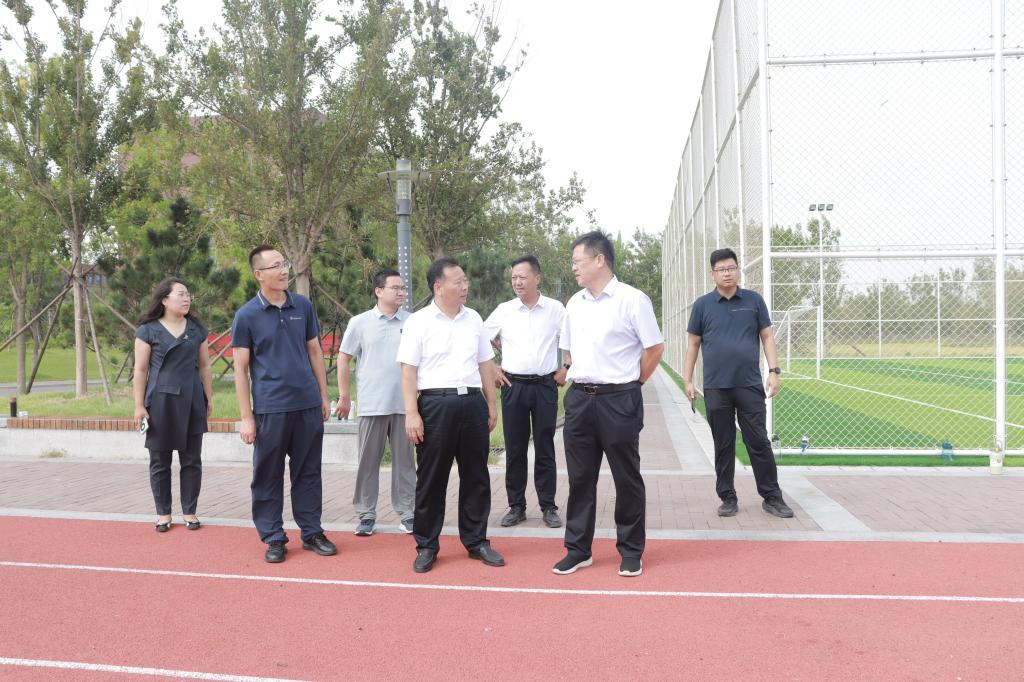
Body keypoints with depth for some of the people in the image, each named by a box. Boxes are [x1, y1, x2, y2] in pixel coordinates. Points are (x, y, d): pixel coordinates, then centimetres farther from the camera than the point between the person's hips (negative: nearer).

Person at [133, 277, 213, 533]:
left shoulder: (196, 329, 8)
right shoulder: (148, 330, -2)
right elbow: (140, 370, -3)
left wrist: (209, 398, 8)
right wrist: (139, 406, -6)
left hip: (192, 401, 3)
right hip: (160, 401, -2)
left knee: (191, 460, 5)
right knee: (160, 461, 5)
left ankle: (190, 512, 15)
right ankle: (163, 513, 16)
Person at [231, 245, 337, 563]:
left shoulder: (303, 306, 6)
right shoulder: (247, 315, -4)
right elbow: (241, 368, -3)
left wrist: (323, 396, 10)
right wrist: (246, 417, -7)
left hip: (308, 405, 3)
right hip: (269, 408, -3)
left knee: (308, 472, 11)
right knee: (268, 476, 6)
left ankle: (312, 531, 22)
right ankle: (274, 538, 19)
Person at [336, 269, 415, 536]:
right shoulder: (360, 323, -1)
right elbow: (343, 359, 4)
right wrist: (344, 396, 2)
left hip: (404, 404, 1)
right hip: (372, 405, -1)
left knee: (404, 459, 8)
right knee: (369, 461, 7)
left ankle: (406, 512, 18)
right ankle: (366, 514, 17)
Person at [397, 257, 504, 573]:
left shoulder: (474, 319, 11)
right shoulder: (418, 322, -3)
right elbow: (408, 370, -5)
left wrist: (491, 405, 13)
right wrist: (411, 413, -12)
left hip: (472, 402, 4)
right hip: (436, 403, -4)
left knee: (475, 476, 10)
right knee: (431, 478, 4)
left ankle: (476, 541, 23)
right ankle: (426, 546, 16)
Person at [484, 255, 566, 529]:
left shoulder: (555, 309, 0)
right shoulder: (503, 310, 3)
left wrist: (565, 368, 4)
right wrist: (493, 369, 7)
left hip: (545, 386, -1)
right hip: (513, 386, 1)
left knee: (545, 449, 4)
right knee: (514, 449, 6)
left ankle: (548, 507, 13)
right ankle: (516, 506, 16)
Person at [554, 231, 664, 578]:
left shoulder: (632, 299, -8)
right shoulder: (574, 304, 11)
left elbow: (655, 347, -5)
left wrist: (631, 382, 0)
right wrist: (581, 378, 13)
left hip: (618, 400, -5)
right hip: (579, 398, 6)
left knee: (627, 478, 6)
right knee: (580, 477, 10)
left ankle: (631, 551, 19)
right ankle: (578, 550, 21)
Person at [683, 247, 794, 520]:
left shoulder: (754, 300, 6)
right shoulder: (702, 305, 5)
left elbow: (767, 337, 7)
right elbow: (693, 344, 7)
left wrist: (774, 371, -4)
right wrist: (687, 380, 2)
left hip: (750, 386, 0)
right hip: (716, 388, 0)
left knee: (759, 442, 3)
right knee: (723, 446, 7)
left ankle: (772, 497, 13)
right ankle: (727, 498, 18)